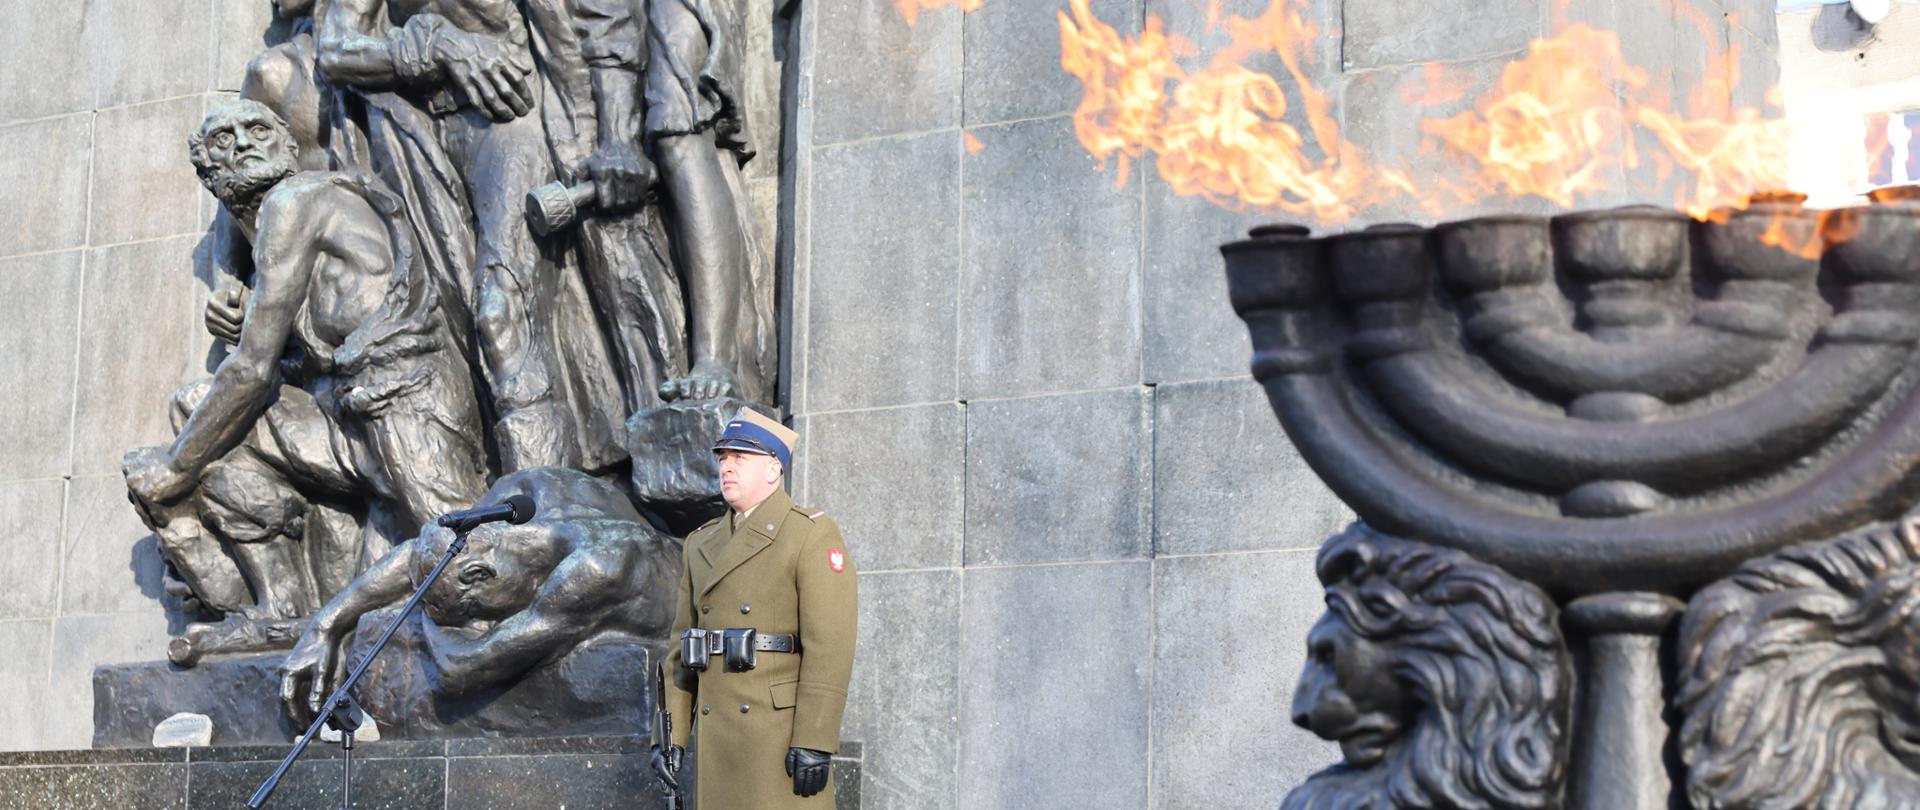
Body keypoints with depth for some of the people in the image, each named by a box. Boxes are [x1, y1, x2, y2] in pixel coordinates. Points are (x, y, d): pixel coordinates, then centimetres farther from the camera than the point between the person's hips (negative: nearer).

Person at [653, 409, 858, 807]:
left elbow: (830, 644, -14)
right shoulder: (704, 544, 15)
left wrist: (815, 742, -21)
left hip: (784, 732, -7)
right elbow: (684, 646, 17)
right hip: (721, 736, 7)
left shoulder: (813, 535, -7)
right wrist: (669, 735, 9)